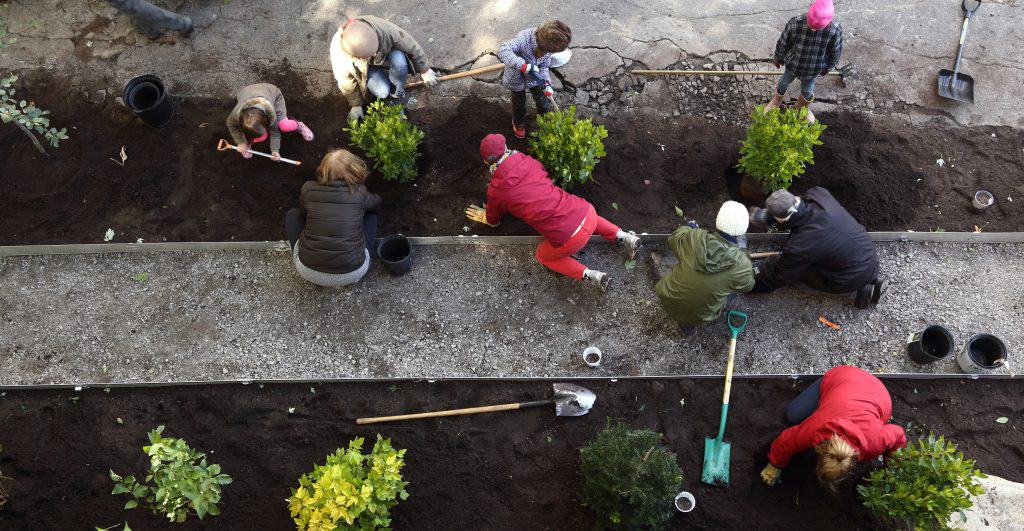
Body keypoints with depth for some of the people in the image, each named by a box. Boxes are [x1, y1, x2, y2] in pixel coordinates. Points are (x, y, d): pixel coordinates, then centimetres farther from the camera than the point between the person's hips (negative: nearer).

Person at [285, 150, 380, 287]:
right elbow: (377, 203, 15)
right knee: (371, 215, 20)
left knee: (292, 215, 23)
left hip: (309, 272, 1)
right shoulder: (359, 193, -9)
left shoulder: (308, 189, -7)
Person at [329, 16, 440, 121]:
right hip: (366, 68, -1)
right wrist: (356, 105, -1)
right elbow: (346, 83, -17)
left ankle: (397, 93, -6)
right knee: (382, 92, -29)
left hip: (387, 54, 1)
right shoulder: (339, 52, -38)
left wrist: (425, 70, -7)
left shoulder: (385, 29, -41)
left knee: (398, 59, -34)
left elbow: (412, 47, -21)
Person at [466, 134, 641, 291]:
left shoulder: (495, 191, -2)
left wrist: (484, 216, 45)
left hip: (570, 238, -5)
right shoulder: (528, 161, 8)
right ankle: (624, 237, 23)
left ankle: (590, 276, 10)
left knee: (543, 256, 28)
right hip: (588, 213, 5)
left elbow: (493, 220, 21)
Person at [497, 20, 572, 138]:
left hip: (534, 78, 4)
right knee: (519, 101, 21)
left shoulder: (547, 46, -23)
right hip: (517, 79, -3)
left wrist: (547, 84, -28)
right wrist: (526, 67, -62)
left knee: (542, 97, 21)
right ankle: (518, 122, 53)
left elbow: (544, 66, -9)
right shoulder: (525, 38, -43)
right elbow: (503, 50, -56)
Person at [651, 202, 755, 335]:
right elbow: (747, 287, -1)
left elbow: (674, 239, 2)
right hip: (698, 317, -2)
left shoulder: (695, 238, -23)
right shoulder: (743, 266, -26)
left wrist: (687, 227, 24)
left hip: (668, 302, 2)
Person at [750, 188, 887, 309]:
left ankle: (857, 291, 6)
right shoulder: (818, 194, -17)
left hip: (855, 278, -6)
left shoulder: (799, 246, -31)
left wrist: (752, 286, 2)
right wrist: (766, 215, 7)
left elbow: (779, 277, -13)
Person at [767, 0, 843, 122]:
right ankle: (776, 101, 60)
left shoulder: (835, 30, -32)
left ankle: (802, 107, 58)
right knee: (784, 82, 28)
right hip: (793, 63, 0)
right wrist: (778, 58, 3)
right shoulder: (795, 23, -34)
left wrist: (827, 68, 6)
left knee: (807, 90, 24)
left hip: (814, 69, 0)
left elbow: (835, 52, -10)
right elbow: (783, 43, -14)